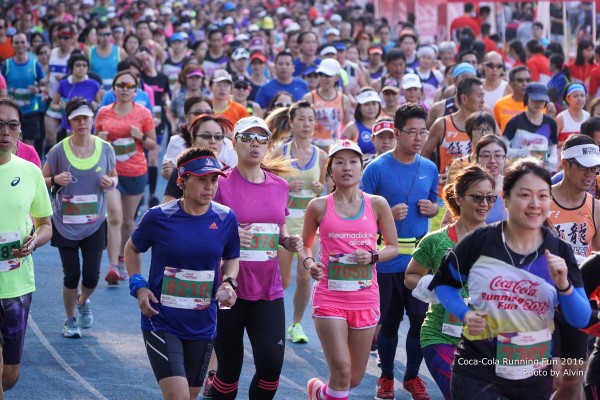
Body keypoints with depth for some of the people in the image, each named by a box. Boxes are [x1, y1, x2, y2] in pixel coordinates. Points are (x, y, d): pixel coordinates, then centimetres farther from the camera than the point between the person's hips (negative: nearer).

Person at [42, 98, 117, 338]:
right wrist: (55, 179, -20)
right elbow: (42, 181, 1)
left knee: (91, 277, 2)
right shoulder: (59, 151, -8)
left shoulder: (105, 149, -2)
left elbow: (114, 177, 12)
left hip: (95, 224, 1)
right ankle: (70, 320, 25)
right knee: (71, 276, 1)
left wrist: (111, 182, -12)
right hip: (66, 225, -1)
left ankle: (83, 302, 37)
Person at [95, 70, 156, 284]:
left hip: (136, 173, 1)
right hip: (110, 171, -1)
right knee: (114, 217, -15)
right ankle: (113, 267, -18)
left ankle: (122, 259, 33)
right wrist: (100, 138, -9)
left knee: (128, 219, 13)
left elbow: (153, 144, 5)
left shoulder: (143, 113, -1)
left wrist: (141, 137, -15)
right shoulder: (103, 113, 2)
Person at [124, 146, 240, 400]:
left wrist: (229, 282, -6)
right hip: (161, 324, -4)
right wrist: (138, 286, -5)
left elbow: (231, 258, 15)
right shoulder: (158, 217, -10)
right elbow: (132, 249, 9)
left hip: (202, 327, 4)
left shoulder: (226, 219, -2)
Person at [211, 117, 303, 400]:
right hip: (228, 288, -3)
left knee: (271, 365, -7)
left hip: (268, 289, 4)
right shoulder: (221, 184, -6)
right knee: (229, 369, 3)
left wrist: (289, 241, 0)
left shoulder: (279, 186, 8)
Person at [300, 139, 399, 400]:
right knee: (341, 370, -16)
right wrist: (309, 263, -10)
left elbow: (393, 246, 9)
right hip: (329, 297, -2)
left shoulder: (377, 204, 1)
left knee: (355, 378, 11)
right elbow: (304, 244, 11)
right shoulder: (319, 207, -2)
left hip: (365, 298, 3)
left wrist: (372, 256, -11)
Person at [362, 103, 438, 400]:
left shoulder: (429, 169, 6)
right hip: (387, 258, -3)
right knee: (388, 321, 7)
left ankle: (413, 376, 20)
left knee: (420, 318, 3)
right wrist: (388, 214, -20)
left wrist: (432, 208, -3)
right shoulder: (377, 169, -8)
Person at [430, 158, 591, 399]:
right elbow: (443, 283, 7)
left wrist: (564, 286, -20)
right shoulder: (480, 242, -8)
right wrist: (465, 314, -10)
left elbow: (581, 320, -3)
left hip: (535, 378, 3)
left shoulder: (559, 252, -1)